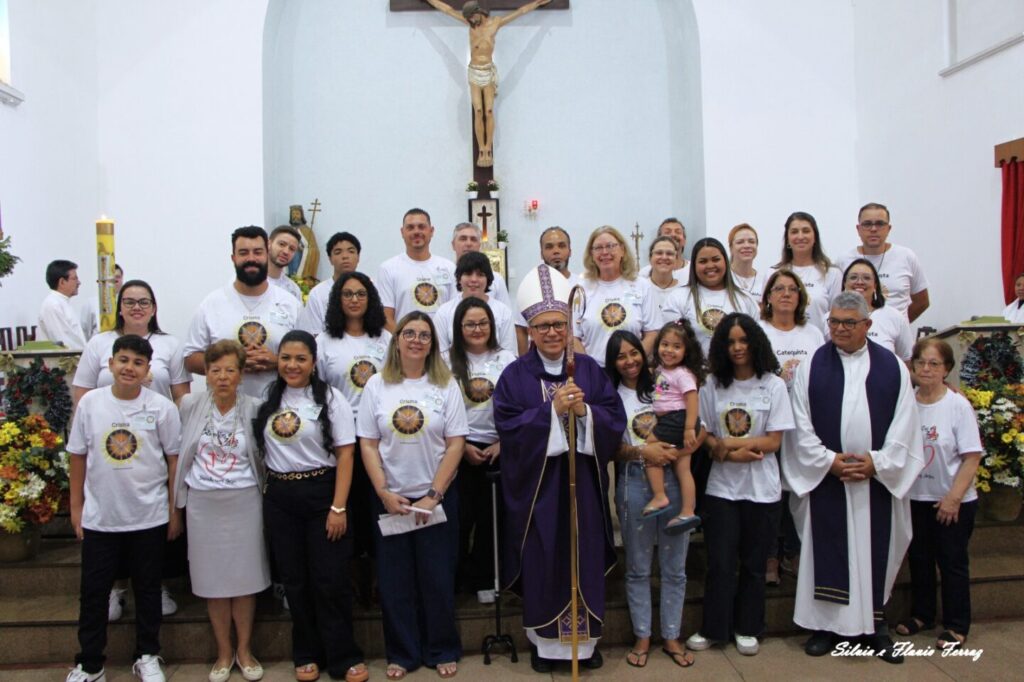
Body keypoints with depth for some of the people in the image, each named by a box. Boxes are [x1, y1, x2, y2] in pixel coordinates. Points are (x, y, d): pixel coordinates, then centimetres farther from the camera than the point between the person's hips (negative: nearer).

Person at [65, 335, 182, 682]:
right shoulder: (90, 402, -3)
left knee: (147, 589, 13)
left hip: (149, 518, -1)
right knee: (93, 591, 12)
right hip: (98, 517, 1)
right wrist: (76, 506, 5)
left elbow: (174, 459, -2)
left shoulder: (162, 408, -8)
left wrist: (175, 511, -2)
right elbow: (78, 457, 4)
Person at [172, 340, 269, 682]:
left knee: (245, 576, 4)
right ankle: (223, 652, 22)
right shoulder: (191, 405, -1)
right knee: (212, 578, 7)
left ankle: (244, 650, 21)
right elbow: (180, 451, 9)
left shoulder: (254, 408, -4)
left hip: (244, 501, -1)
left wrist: (263, 490, 0)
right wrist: (177, 499, 10)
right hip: (202, 503, 1)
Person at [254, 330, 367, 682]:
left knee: (330, 580, -1)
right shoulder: (269, 400, 8)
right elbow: (260, 449, 16)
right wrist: (267, 495, 5)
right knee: (294, 580, 10)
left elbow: (345, 454, -8)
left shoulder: (330, 398, -5)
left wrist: (338, 507, -13)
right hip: (279, 497, 4)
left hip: (321, 493, -4)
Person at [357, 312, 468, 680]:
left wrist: (433, 495, -11)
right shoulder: (377, 385, 0)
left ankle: (442, 651, 25)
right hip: (390, 499, 1)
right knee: (395, 580, 9)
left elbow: (455, 444, -6)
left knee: (438, 579, 7)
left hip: (437, 498, -1)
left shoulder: (446, 386, -3)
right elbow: (368, 444, 0)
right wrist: (384, 493, -9)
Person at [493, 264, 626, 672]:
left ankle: (586, 638, 25)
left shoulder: (590, 370, 5)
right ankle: (544, 640, 22)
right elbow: (508, 427, -12)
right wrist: (553, 410, -21)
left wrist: (584, 410, -18)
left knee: (586, 558, 9)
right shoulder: (514, 375, -2)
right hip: (536, 484, -2)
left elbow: (616, 419, 0)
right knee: (542, 562, 5)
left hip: (583, 481, 2)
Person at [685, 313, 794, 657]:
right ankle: (712, 628, 19)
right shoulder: (713, 384, 1)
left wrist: (727, 442, -14)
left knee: (753, 563, 11)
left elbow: (773, 441, -8)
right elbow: (704, 436, 0)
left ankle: (746, 628, 27)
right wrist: (733, 454, -17)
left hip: (762, 489, -1)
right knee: (719, 561, 4)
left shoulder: (773, 385, -5)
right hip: (721, 487, 1)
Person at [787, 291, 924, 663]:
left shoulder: (893, 367, 4)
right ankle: (827, 624, 16)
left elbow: (903, 425, 2)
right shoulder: (811, 366, 1)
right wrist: (828, 460, -10)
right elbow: (801, 426, -1)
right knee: (827, 551, 4)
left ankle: (875, 626, 22)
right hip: (825, 477, -1)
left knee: (875, 551, 8)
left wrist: (877, 463, -8)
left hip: (878, 477, 1)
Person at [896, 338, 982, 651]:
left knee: (952, 562, 6)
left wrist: (953, 498, -15)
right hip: (916, 497, 4)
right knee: (918, 559, 15)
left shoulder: (958, 406, -13)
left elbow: (972, 457, -13)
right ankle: (921, 615, 33)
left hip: (954, 502, -4)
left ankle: (956, 627, 21)